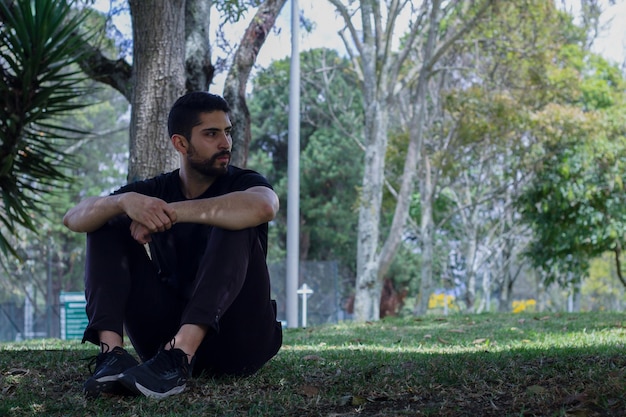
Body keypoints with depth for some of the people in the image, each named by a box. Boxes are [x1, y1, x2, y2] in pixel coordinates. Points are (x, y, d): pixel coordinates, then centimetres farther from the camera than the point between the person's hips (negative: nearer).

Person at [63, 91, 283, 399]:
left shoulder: (242, 182, 0)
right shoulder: (154, 191, 8)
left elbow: (263, 207, -29)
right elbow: (74, 218, -7)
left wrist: (172, 212, -29)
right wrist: (125, 201, -29)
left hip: (237, 341, -3)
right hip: (167, 333, 3)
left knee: (236, 225, -23)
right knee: (108, 226, -3)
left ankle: (178, 356, -41)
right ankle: (112, 352, -27)